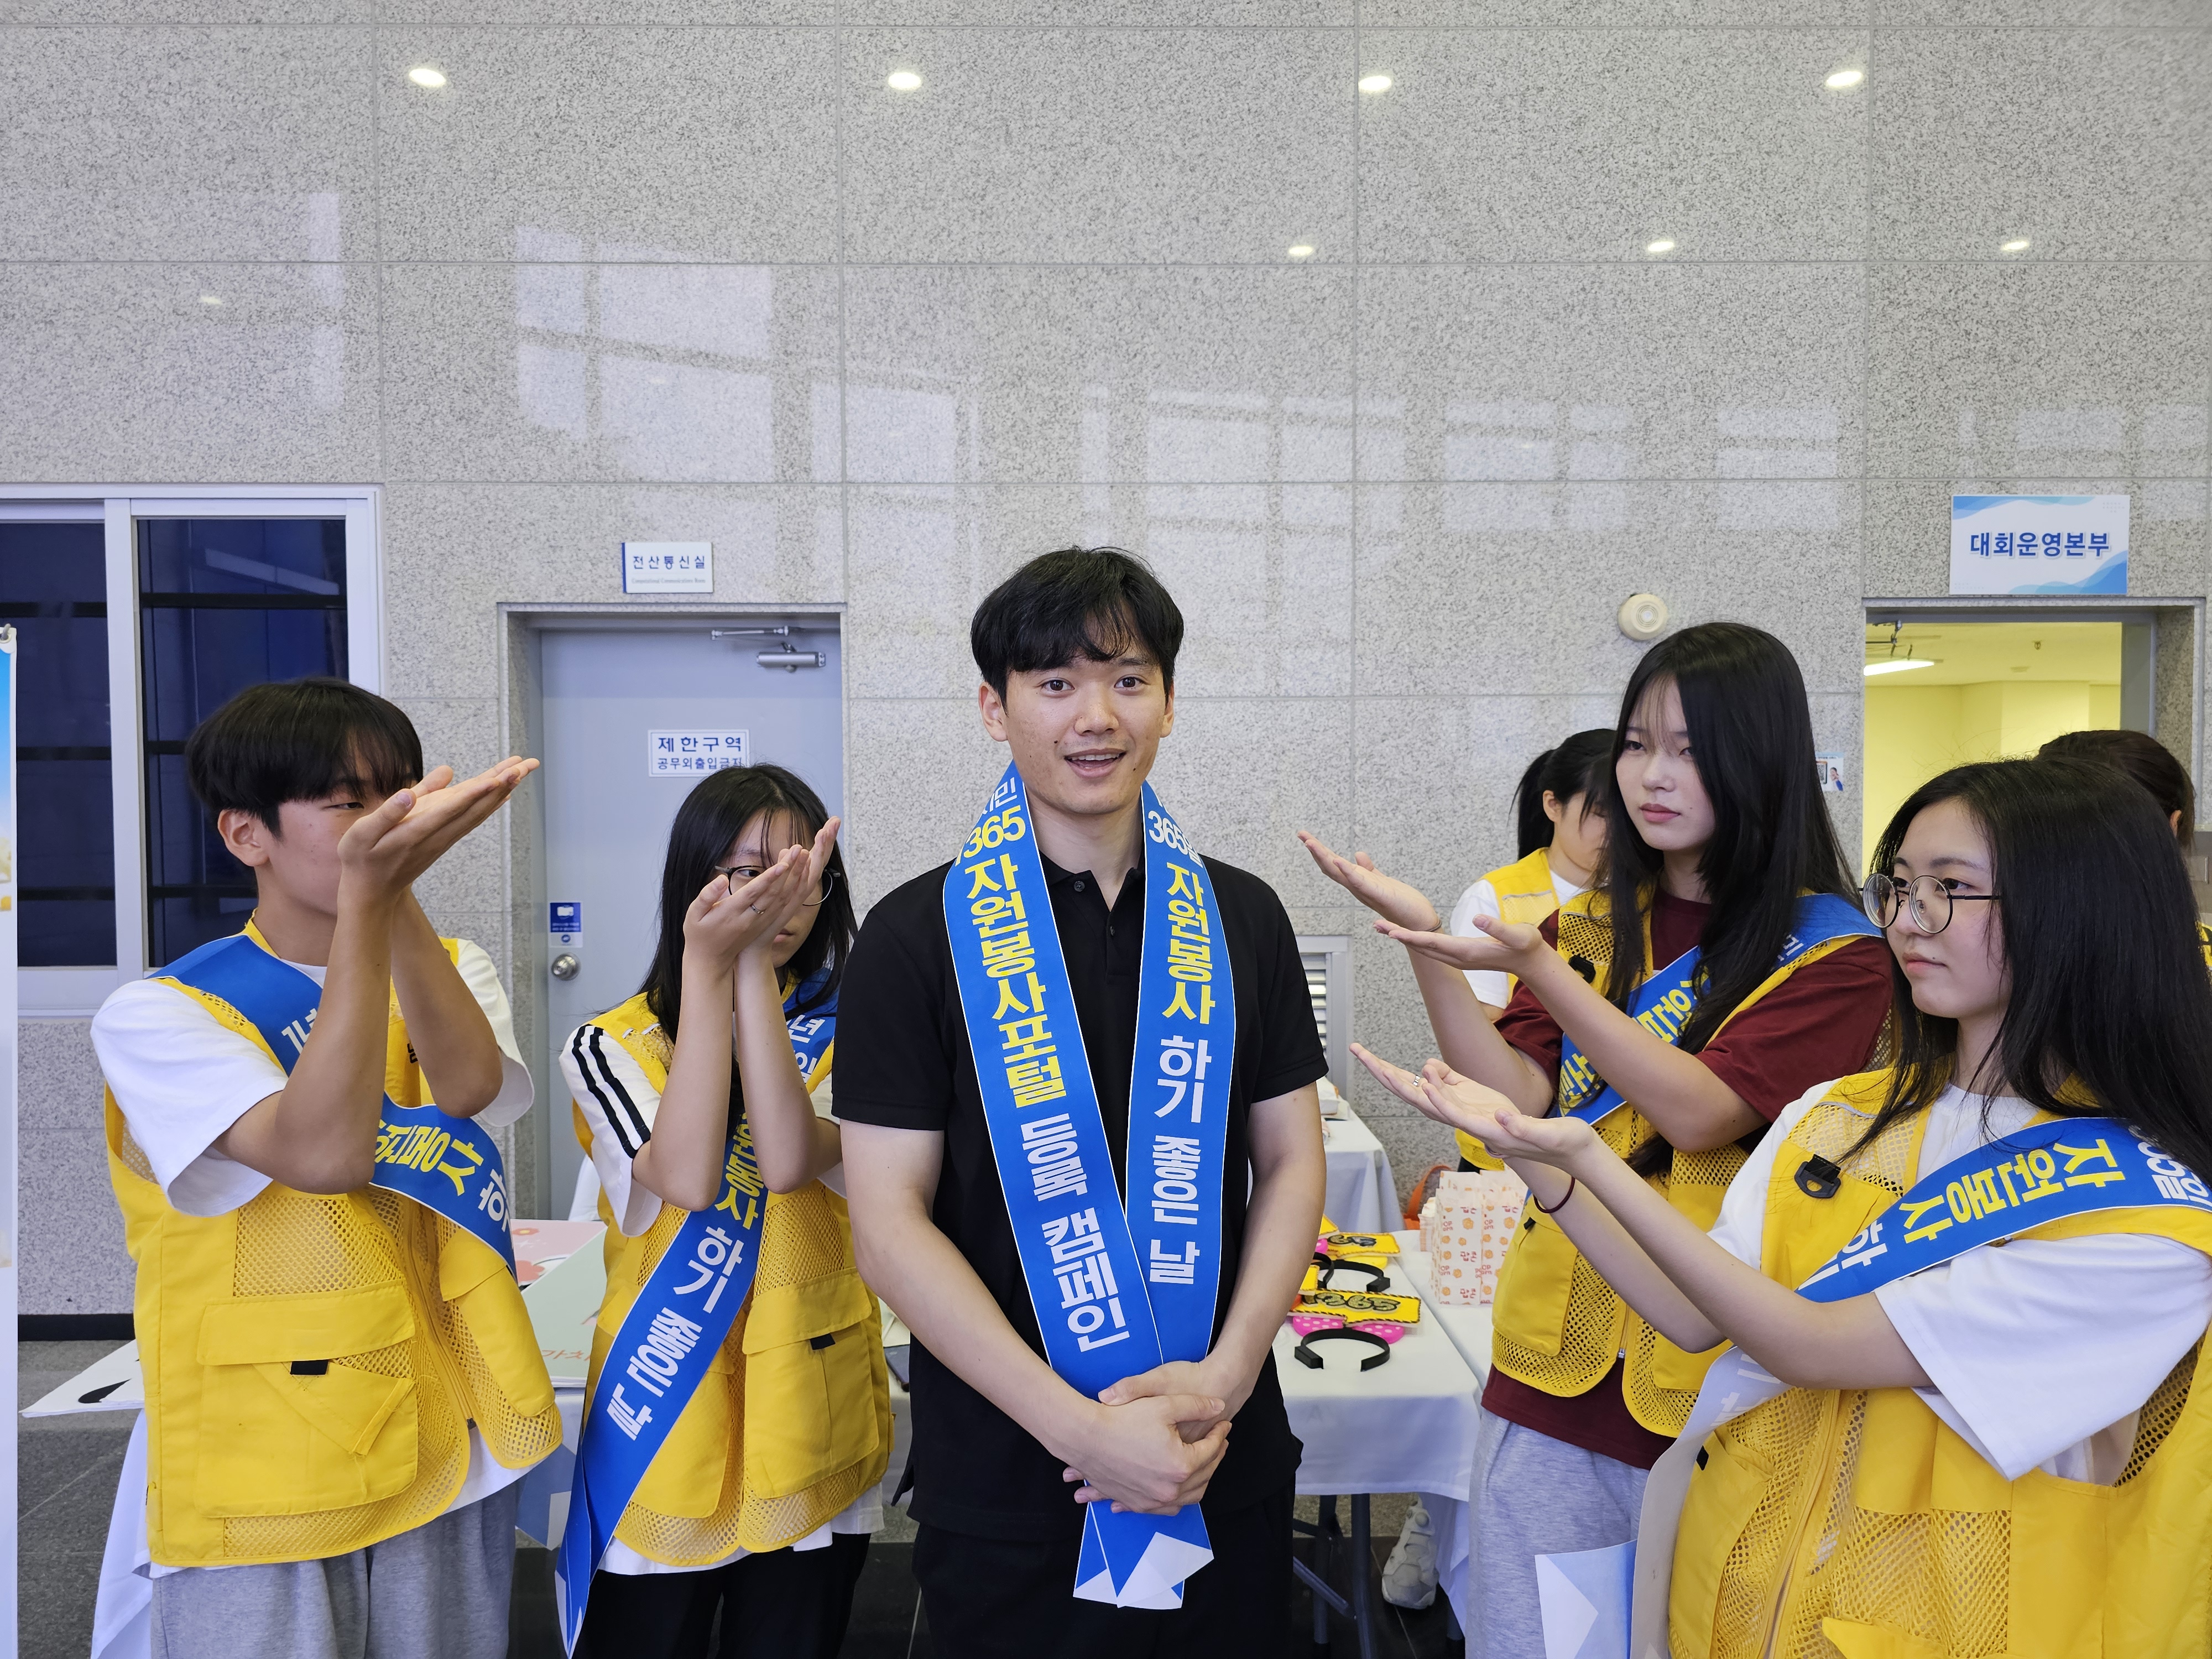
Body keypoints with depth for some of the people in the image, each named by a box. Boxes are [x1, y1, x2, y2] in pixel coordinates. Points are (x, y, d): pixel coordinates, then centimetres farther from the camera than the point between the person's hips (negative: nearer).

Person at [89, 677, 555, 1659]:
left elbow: (469, 1087, -19)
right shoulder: (158, 1015, -10)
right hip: (260, 1475, -3)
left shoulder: (453, 971, 4)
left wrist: (397, 894, -31)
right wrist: (364, 899, -33)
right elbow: (326, 1154, -26)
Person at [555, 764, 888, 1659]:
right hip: (666, 1417, 0)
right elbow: (688, 1178, -22)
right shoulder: (615, 1043, -3)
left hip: (809, 1418, 1)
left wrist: (755, 961, -23)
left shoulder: (846, 1032, -3)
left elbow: (791, 1162, -22)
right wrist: (707, 964, -23)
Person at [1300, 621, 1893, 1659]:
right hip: (1553, 1373, 4)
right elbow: (1522, 1104, -4)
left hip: (1710, 1384, -3)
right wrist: (1426, 948, -15)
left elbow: (1699, 1112, -19)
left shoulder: (1834, 954, -7)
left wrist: (1537, 969, -25)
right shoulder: (1592, 929, 8)